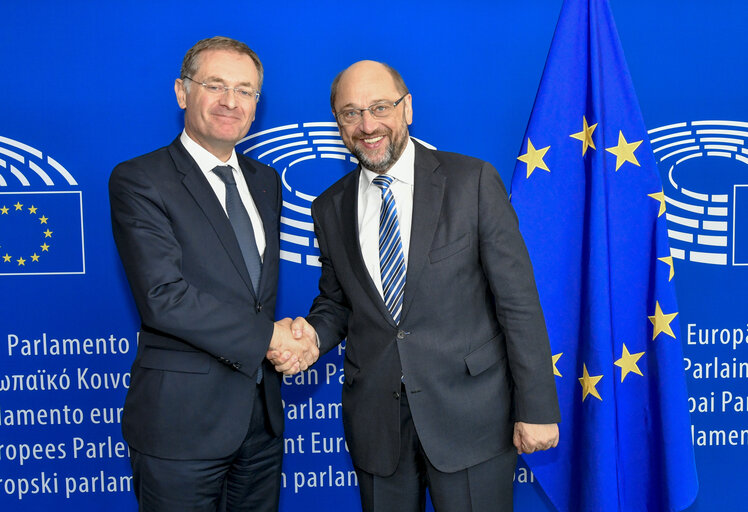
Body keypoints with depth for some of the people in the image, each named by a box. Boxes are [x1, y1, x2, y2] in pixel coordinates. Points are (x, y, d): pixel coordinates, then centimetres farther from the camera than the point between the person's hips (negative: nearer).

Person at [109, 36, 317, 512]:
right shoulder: (137, 181, -10)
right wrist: (266, 337, -16)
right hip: (181, 420, -6)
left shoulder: (265, 181, 11)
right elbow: (163, 298, -20)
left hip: (262, 415, 6)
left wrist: (289, 339, -5)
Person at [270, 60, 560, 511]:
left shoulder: (474, 181, -7)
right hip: (376, 420, 4)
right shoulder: (330, 209, 5)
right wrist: (313, 334, -7)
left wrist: (536, 408, -9)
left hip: (469, 413, -3)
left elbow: (518, 300, -8)